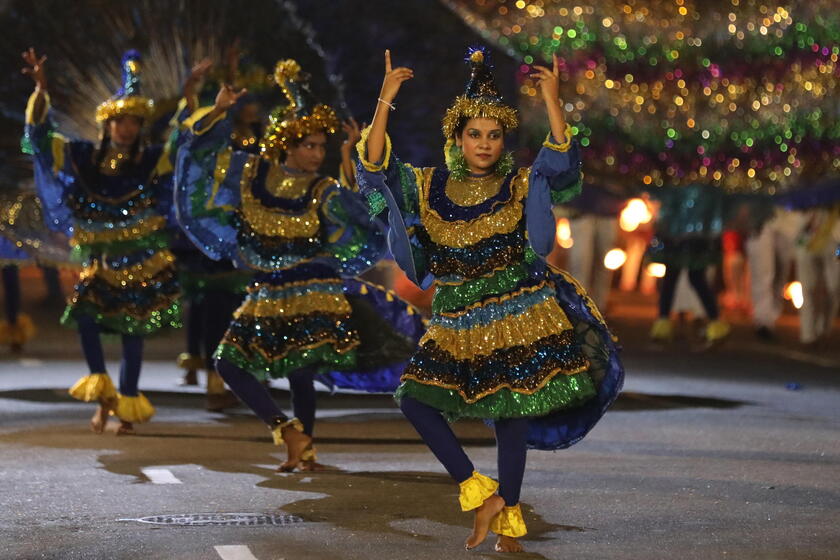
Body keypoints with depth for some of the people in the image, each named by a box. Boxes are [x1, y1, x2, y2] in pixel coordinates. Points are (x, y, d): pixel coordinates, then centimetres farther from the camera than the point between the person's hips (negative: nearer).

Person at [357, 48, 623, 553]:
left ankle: (508, 521, 14)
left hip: (520, 324, -3)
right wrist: (385, 101, -13)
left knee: (510, 420, 0)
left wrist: (552, 100, -26)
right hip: (456, 329, 4)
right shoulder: (430, 187, 4)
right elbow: (376, 169, -6)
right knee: (416, 399, -4)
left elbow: (561, 164, -19)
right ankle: (477, 490, 7)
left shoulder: (521, 186, -2)